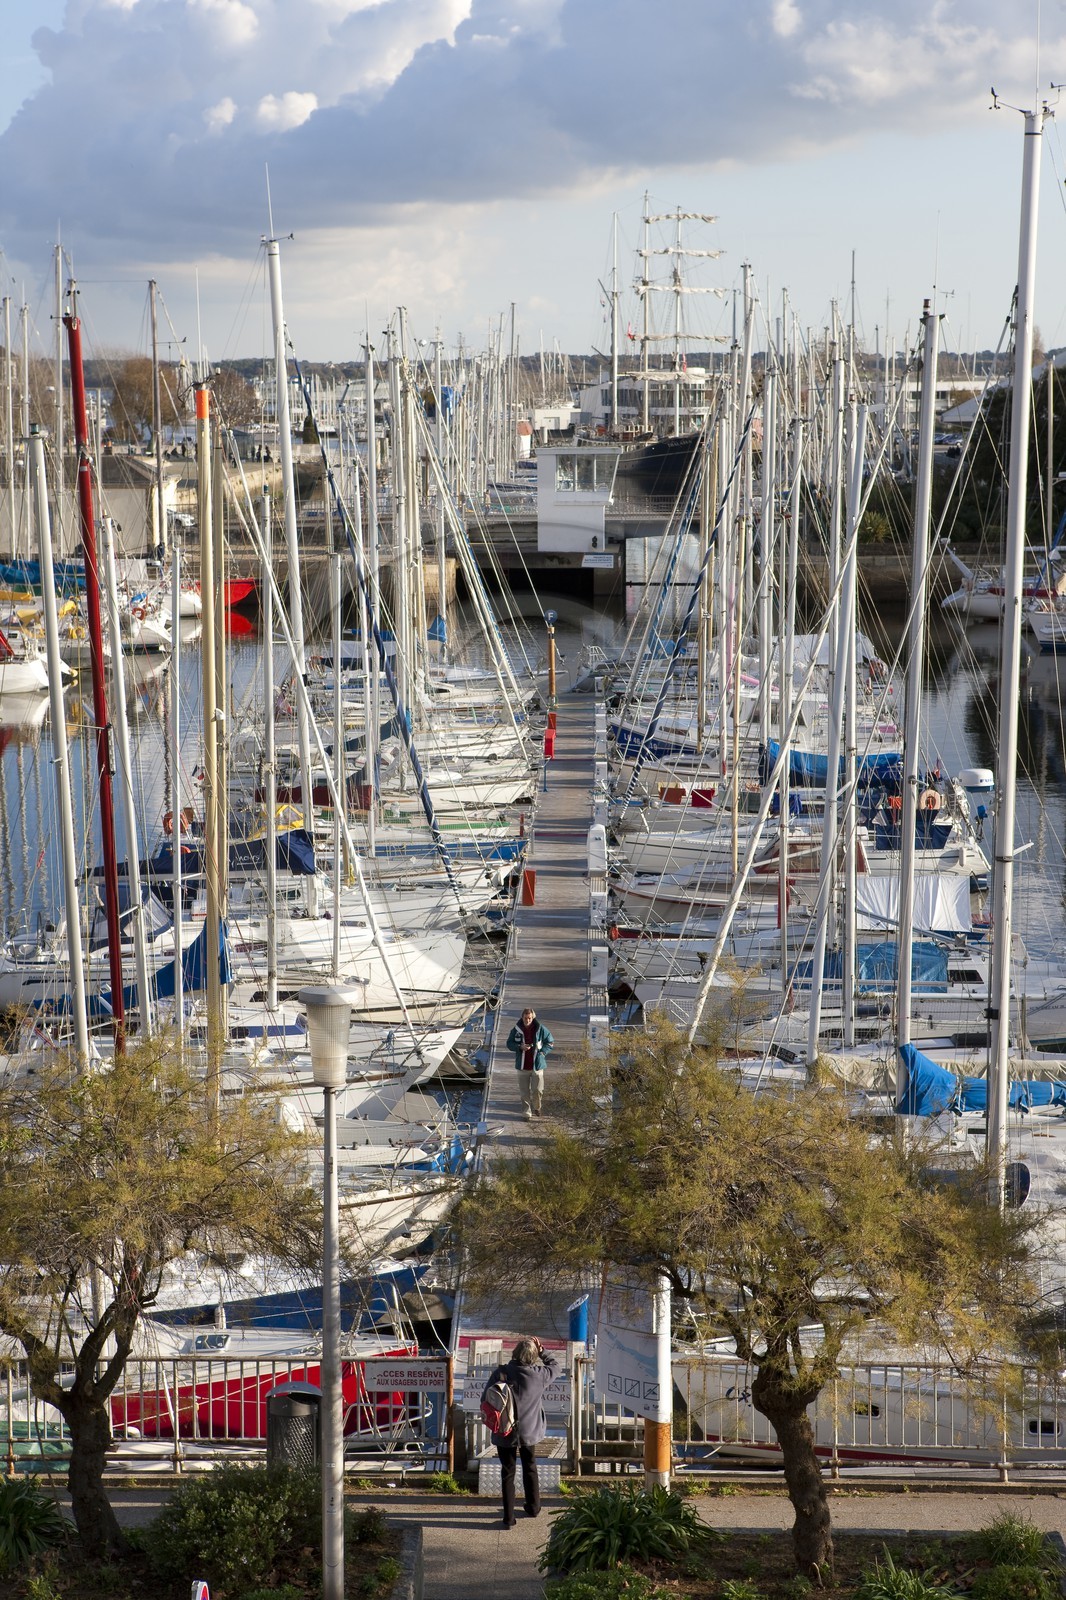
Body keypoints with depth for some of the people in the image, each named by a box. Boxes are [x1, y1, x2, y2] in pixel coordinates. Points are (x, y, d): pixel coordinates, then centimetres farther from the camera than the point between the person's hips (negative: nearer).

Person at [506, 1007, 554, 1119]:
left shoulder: (540, 1029, -5)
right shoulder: (516, 1030, -3)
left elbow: (550, 1042, 5)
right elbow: (509, 1044, 5)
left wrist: (542, 1052, -8)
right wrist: (520, 1047, -13)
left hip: (537, 1065, -1)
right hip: (522, 1066, 1)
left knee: (538, 1090, -1)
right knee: (524, 1091, 6)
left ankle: (536, 1108, 27)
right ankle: (527, 1112, 19)